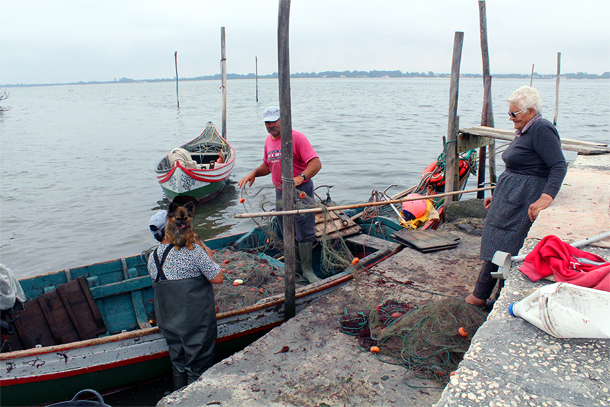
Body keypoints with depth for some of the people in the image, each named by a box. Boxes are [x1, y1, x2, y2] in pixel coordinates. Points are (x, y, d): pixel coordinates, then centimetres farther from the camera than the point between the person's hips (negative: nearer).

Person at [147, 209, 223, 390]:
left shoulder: (152, 259, 2)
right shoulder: (192, 250, -19)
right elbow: (217, 278, -15)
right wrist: (208, 256, 0)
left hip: (167, 321, 6)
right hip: (196, 321, -6)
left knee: (179, 367, 23)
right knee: (198, 368, 10)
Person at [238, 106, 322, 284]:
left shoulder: (296, 137, -14)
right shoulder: (269, 140, 10)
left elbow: (316, 163, -23)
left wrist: (300, 177, -40)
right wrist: (254, 173, 4)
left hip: (301, 190, -7)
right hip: (280, 192, 7)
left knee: (304, 233, -2)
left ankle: (307, 269, 10)